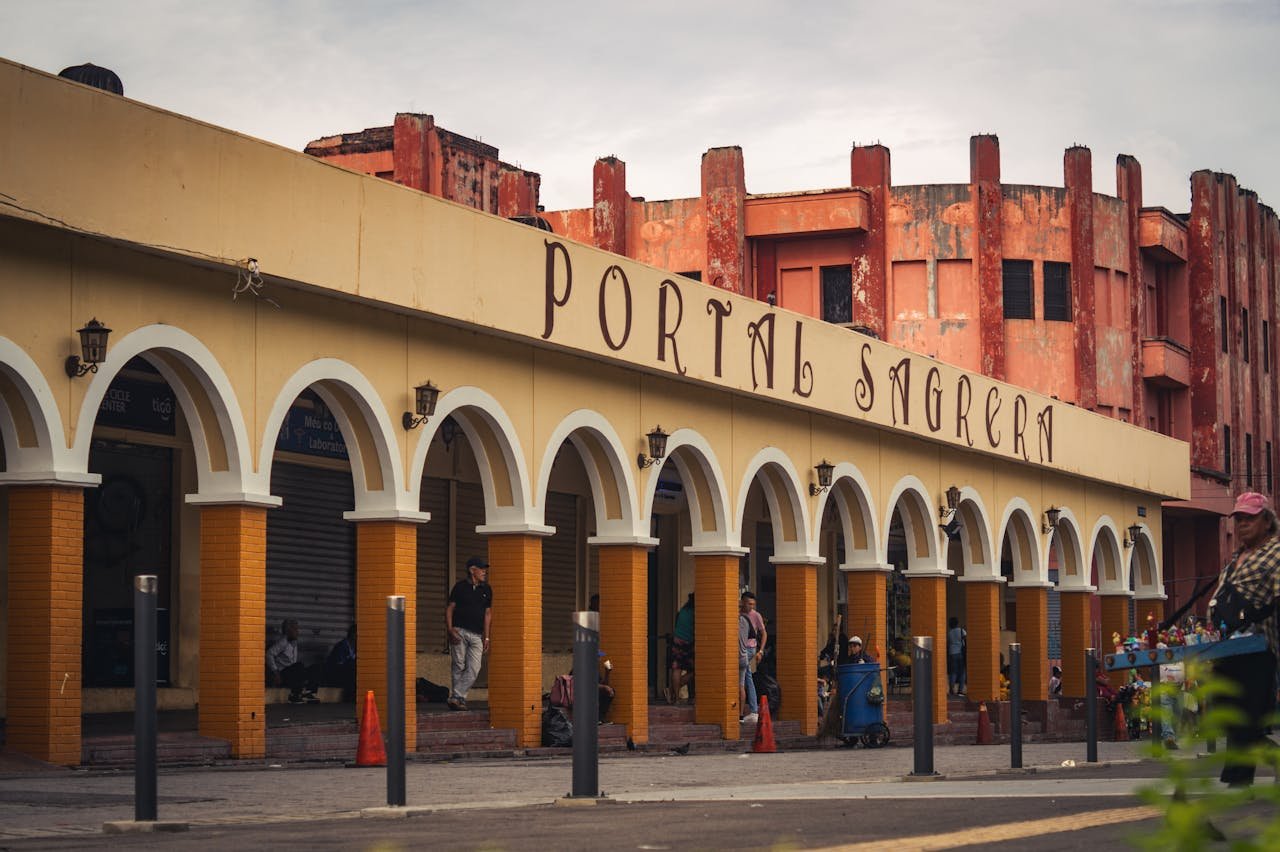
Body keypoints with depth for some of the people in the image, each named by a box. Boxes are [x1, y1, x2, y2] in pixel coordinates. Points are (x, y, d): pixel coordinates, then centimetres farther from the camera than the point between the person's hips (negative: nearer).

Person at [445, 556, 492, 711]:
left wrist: (486, 637, 11)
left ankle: (455, 698, -10)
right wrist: (450, 630, -10)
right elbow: (449, 609, 3)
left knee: (474, 669, -10)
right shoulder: (460, 586, 3)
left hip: (476, 635, 3)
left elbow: (487, 613, 16)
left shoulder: (486, 590, 14)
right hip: (459, 632, -3)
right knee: (459, 667, -3)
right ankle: (458, 698, 4)